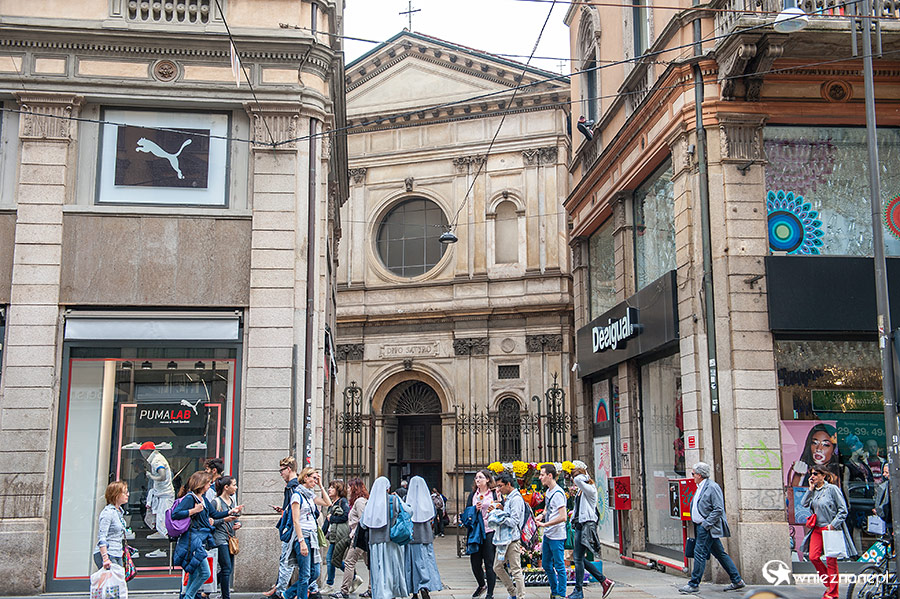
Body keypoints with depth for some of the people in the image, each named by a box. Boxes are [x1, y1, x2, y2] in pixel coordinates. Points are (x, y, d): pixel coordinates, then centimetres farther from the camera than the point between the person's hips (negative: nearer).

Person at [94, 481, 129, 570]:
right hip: (107, 555, -8)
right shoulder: (108, 512, -14)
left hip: (117, 555, 8)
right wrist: (105, 559, -25)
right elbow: (101, 537, -19)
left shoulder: (120, 511, 13)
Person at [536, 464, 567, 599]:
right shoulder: (548, 491, 10)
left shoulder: (558, 493, -19)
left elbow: (563, 517, -26)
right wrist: (542, 515, 6)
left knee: (559, 566, 1)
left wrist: (545, 524, -19)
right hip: (547, 535, 10)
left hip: (557, 537, -10)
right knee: (546, 564, 17)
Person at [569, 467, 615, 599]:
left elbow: (578, 480, -29)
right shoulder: (581, 491, 17)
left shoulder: (590, 489, -12)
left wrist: (585, 476, -11)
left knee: (578, 558, -7)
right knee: (578, 558, 10)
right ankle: (604, 581, 17)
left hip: (587, 526, -10)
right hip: (579, 526, 10)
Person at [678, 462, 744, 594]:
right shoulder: (700, 488, 17)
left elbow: (718, 509, -18)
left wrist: (705, 524, -20)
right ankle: (737, 581, 16)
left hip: (708, 527, -10)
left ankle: (694, 584, -4)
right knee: (720, 553, 11)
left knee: (700, 553, -9)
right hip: (702, 526, 10)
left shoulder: (712, 487, -13)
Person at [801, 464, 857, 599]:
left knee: (831, 561, -2)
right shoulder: (814, 491, 12)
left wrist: (833, 525, -15)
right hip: (817, 529, 6)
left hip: (831, 529, -6)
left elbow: (843, 510, -9)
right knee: (813, 557, -4)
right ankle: (828, 584, 16)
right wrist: (811, 489, -1)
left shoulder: (832, 489, -8)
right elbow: (804, 503, 1)